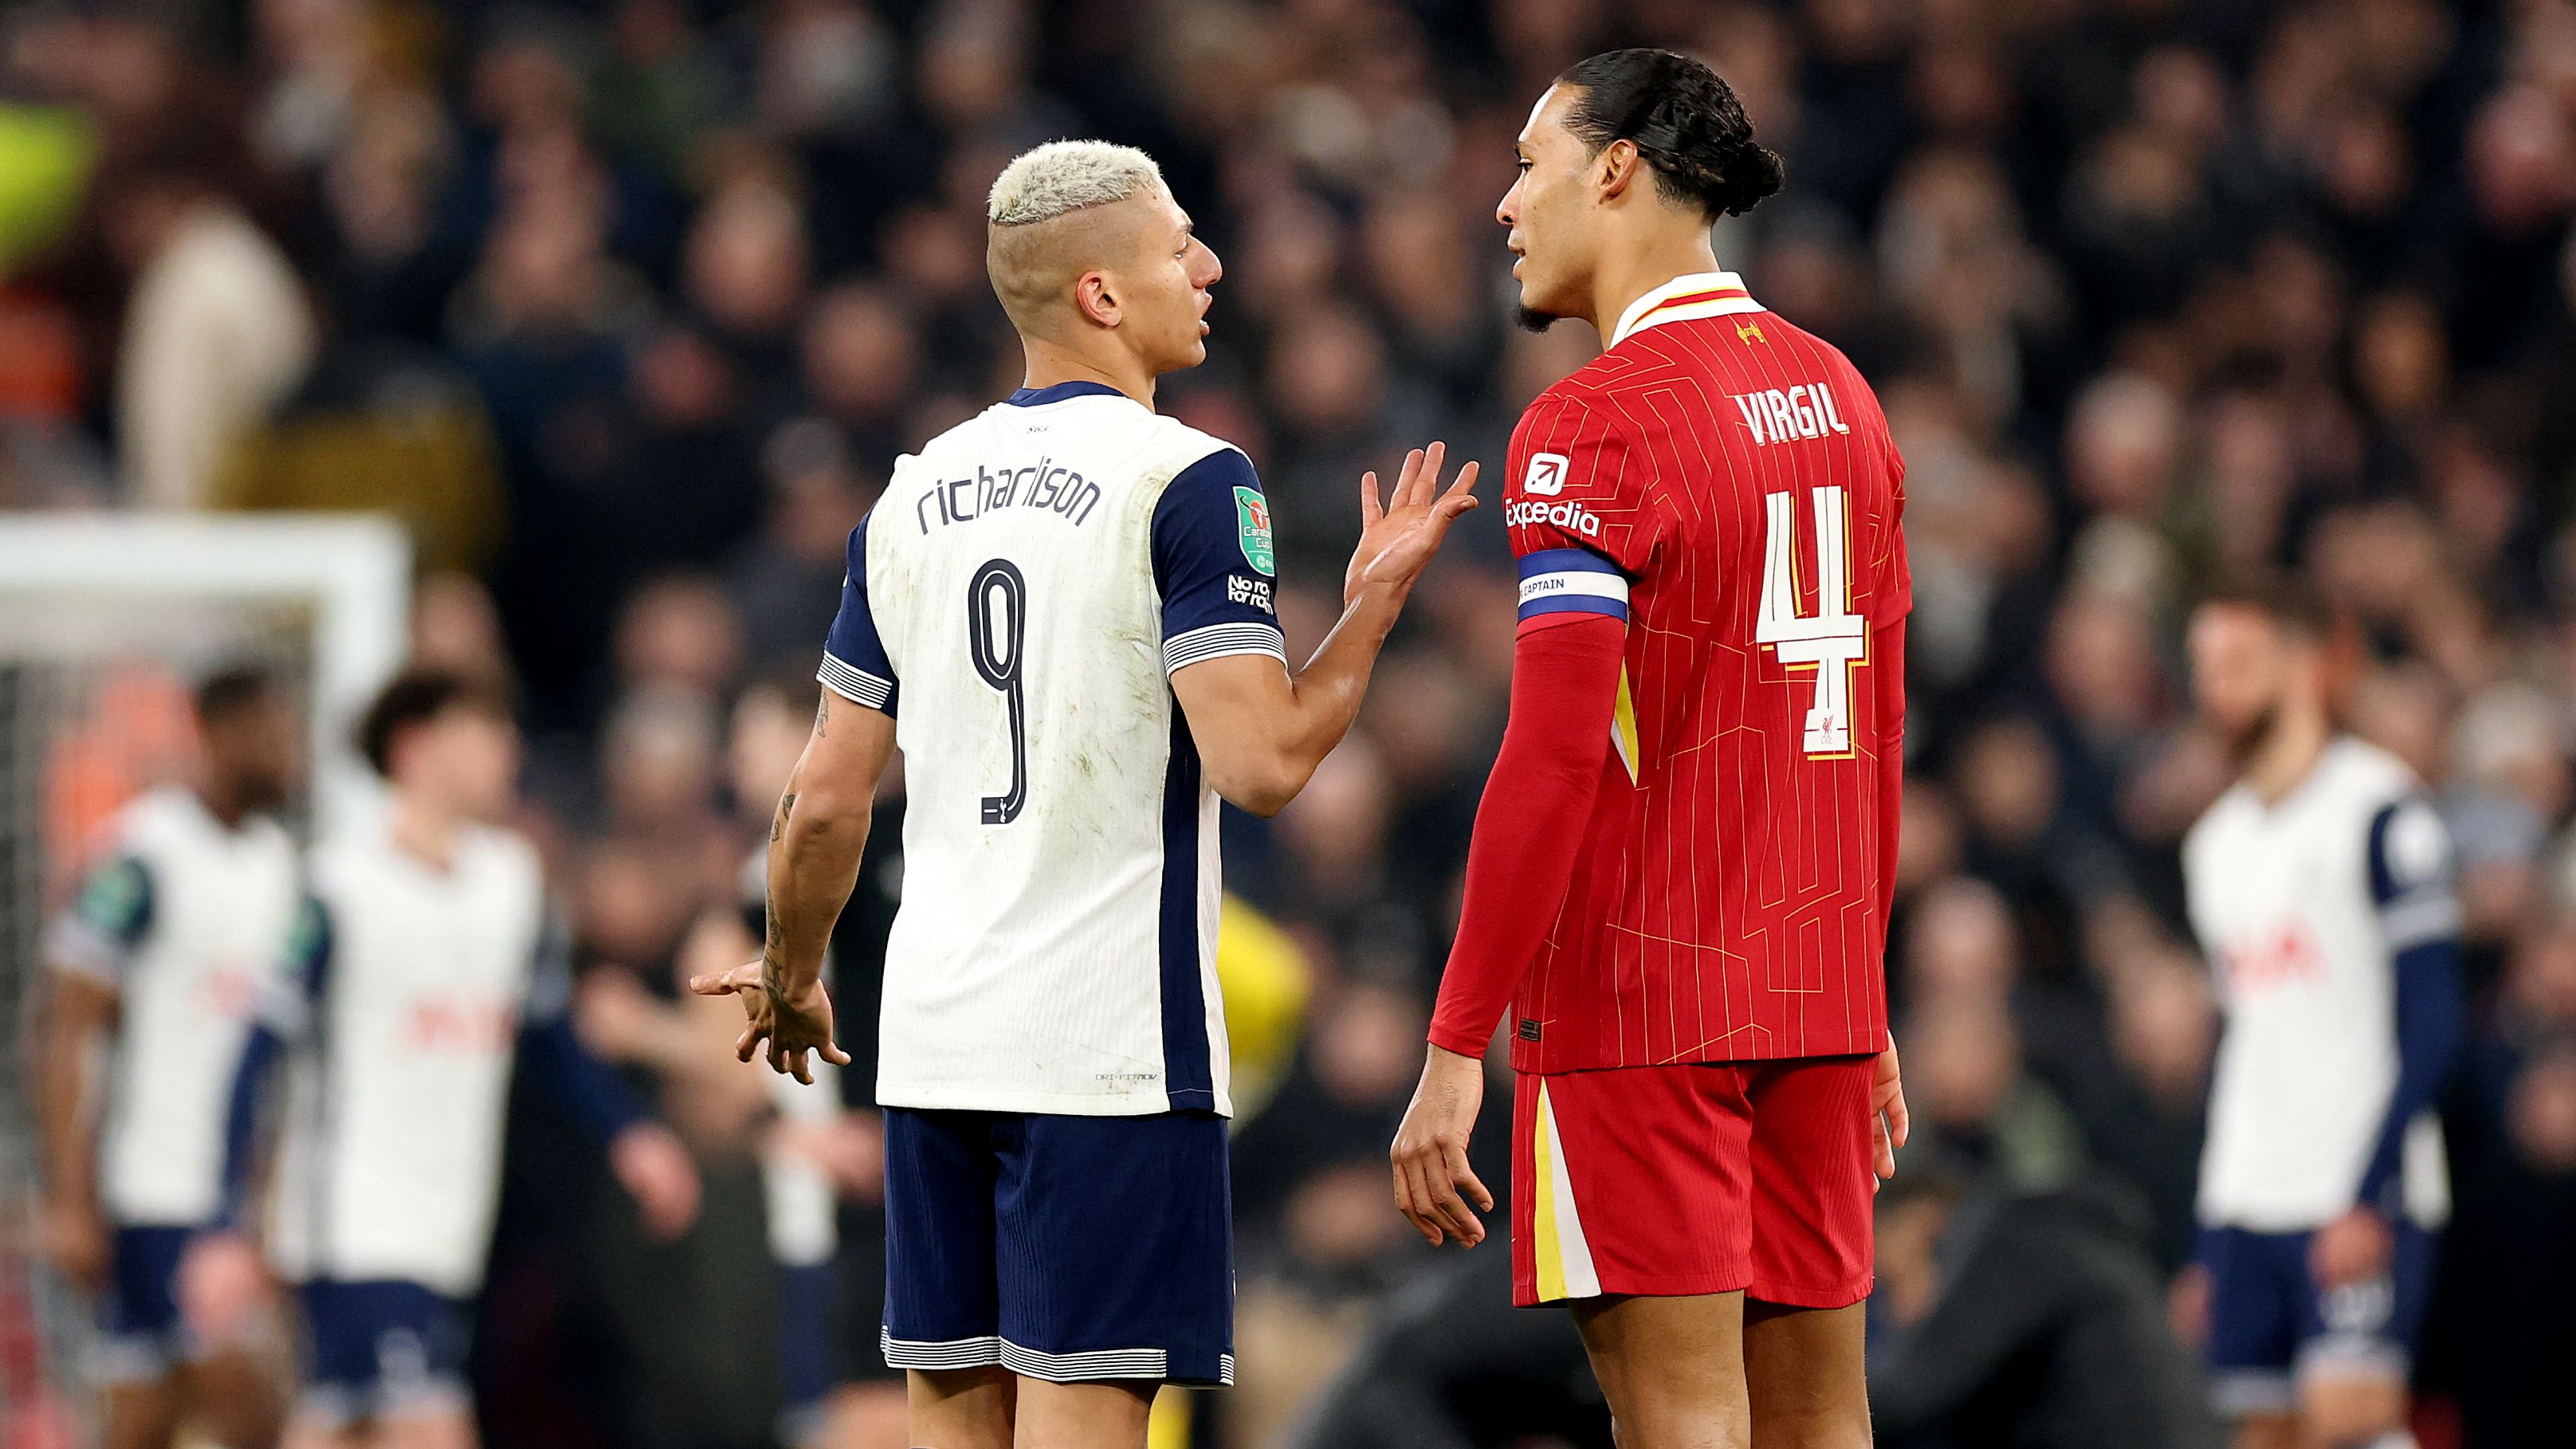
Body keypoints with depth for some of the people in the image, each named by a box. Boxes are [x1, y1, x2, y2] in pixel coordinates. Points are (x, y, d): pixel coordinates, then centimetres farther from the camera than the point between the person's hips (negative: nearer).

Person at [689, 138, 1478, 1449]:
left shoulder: (913, 497, 11)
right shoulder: (1185, 482, -8)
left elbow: (824, 805, 12)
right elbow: (1260, 761, -17)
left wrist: (791, 985, 28)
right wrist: (1375, 602, -3)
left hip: (935, 1035, 6)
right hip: (1110, 1043, -6)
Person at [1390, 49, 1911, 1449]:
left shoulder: (1594, 425, -12)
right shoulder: (1838, 395, 12)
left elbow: (1555, 756, -19)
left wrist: (1455, 1046, -18)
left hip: (1635, 1002, -7)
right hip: (1816, 1000, 7)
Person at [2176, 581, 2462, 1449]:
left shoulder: (2379, 808, -5)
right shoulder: (2217, 843, 18)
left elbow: (2430, 1026, -10)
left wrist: (2370, 1199, -18)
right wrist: (2205, 1245, 18)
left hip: (2360, 1200, -7)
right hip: (2243, 1205, 7)